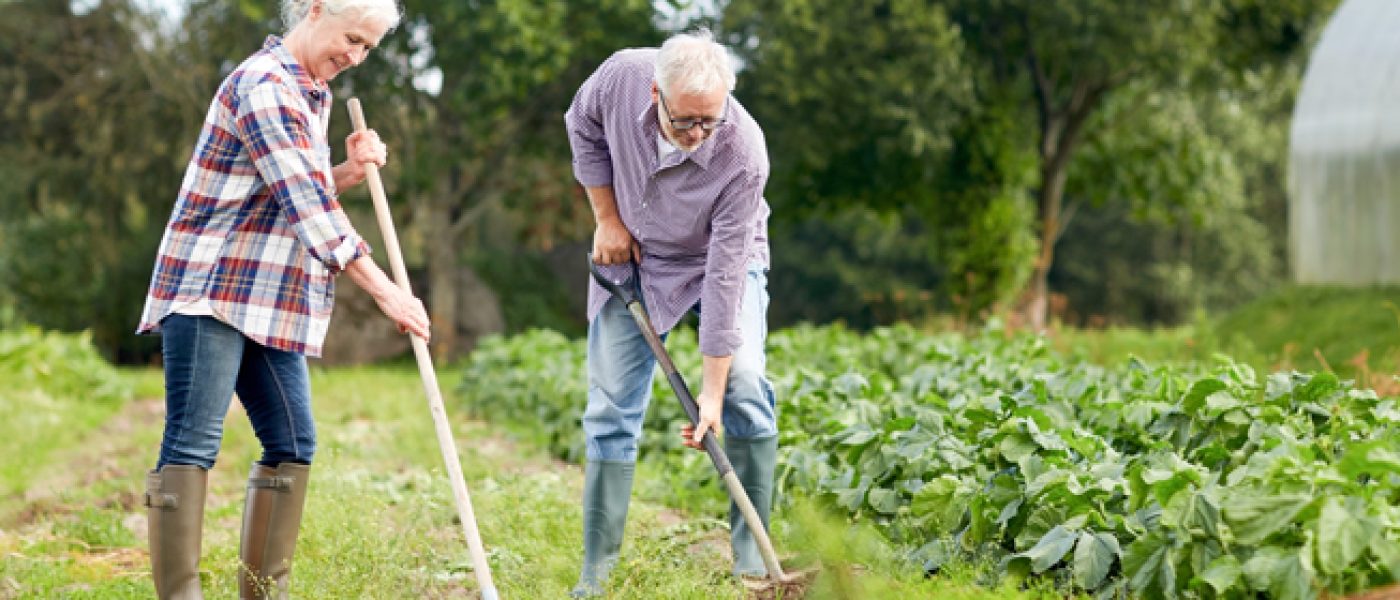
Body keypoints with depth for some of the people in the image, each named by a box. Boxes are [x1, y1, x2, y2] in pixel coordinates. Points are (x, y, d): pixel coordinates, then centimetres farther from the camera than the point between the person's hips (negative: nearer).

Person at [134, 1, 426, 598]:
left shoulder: (314, 94, 17)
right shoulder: (265, 86, -13)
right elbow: (308, 208, -19)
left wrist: (347, 171, 5)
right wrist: (385, 292, -19)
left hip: (268, 301, 10)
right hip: (210, 289, -10)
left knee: (292, 443, 7)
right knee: (193, 444, -11)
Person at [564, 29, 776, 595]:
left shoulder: (743, 153, -34)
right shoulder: (622, 76, -27)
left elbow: (726, 274, -32)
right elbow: (583, 128, -2)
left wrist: (712, 390, -30)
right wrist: (607, 217, -7)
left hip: (720, 256, -2)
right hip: (633, 252, 2)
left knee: (743, 384, -21)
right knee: (612, 405, -1)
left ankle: (751, 555, -6)